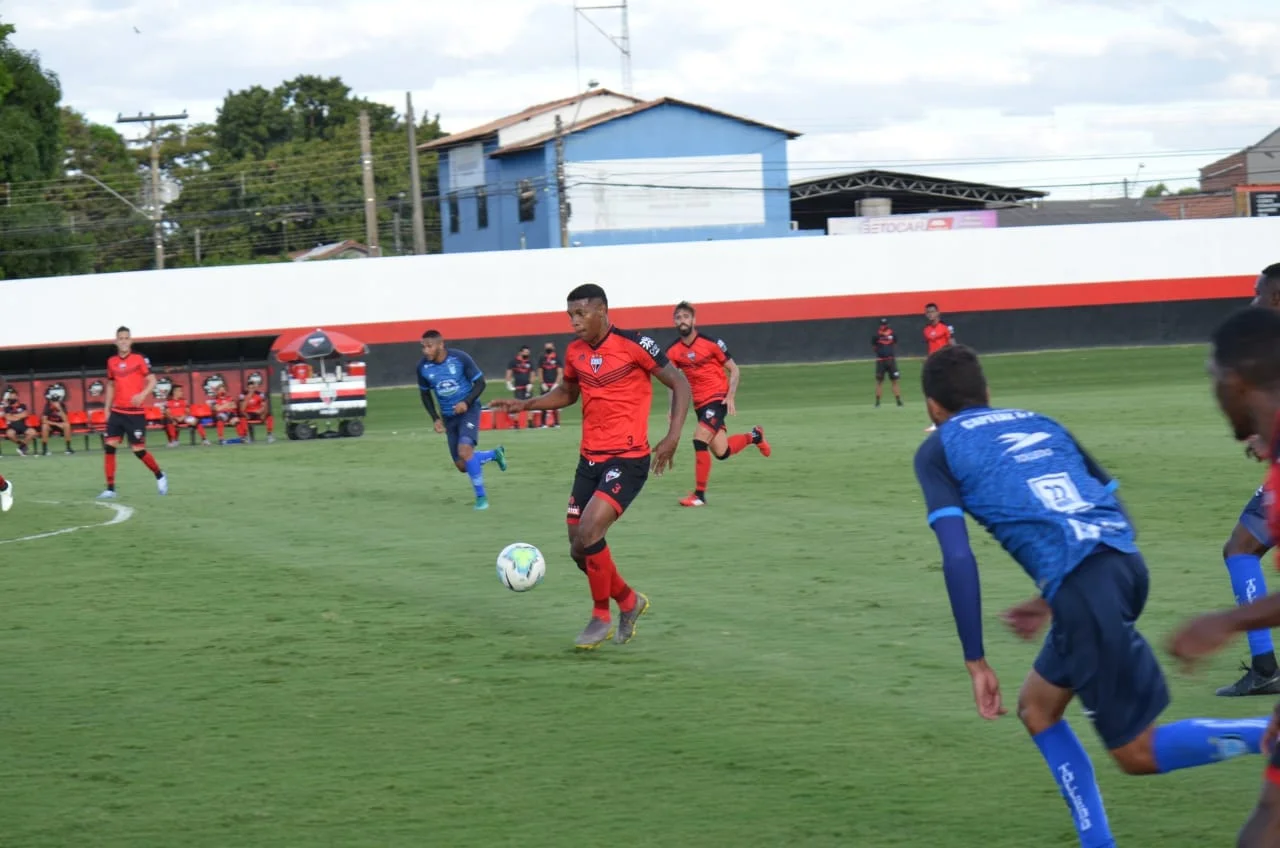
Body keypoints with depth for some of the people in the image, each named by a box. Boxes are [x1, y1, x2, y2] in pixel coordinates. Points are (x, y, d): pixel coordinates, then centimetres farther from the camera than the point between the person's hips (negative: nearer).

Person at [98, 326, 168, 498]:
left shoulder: (139, 359, -6)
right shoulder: (112, 362, 8)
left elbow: (152, 381, -6)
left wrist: (143, 395, -24)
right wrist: (107, 409, 15)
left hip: (135, 413, -4)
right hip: (117, 412, 4)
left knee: (138, 450, -3)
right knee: (109, 447, -7)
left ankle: (160, 476, 22)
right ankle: (110, 488, -2)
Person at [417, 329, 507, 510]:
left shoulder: (460, 358, -18)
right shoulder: (423, 367, -8)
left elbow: (480, 382, -9)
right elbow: (425, 394, 8)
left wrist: (466, 402, -24)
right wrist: (435, 418, -2)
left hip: (468, 410, -4)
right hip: (448, 417, 5)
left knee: (464, 451, -26)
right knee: (462, 466, 5)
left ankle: (481, 496, -10)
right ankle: (495, 454, 35)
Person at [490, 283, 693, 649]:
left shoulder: (633, 345, -12)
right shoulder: (575, 352, 7)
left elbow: (680, 385, -6)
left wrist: (673, 436, -16)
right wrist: (525, 404, 10)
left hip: (628, 458, -7)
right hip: (590, 459, 7)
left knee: (588, 533, -20)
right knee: (579, 549, 6)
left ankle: (602, 618, 0)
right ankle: (629, 601, 31)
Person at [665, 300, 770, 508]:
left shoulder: (711, 343, -11)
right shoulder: (673, 351, 0)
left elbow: (734, 370, -3)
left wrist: (730, 396, -15)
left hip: (718, 398, -5)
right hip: (700, 403, 5)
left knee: (700, 439, -22)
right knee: (721, 452, 5)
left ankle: (699, 494, -12)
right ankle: (754, 436, 37)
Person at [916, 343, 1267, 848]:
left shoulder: (938, 451, 10)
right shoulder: (1039, 422, 27)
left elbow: (958, 558, -2)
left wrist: (976, 662, 2)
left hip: (1082, 588, -7)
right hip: (1126, 561, 7)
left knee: (1138, 754, 3)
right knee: (1037, 708, 25)